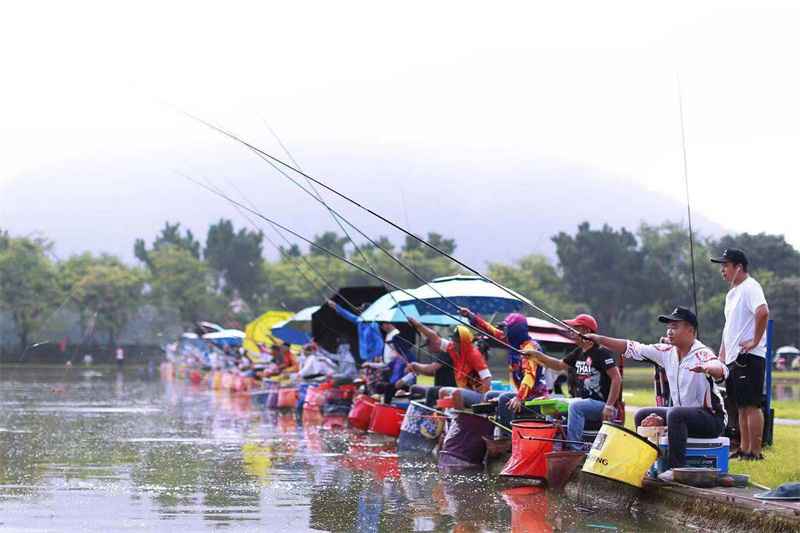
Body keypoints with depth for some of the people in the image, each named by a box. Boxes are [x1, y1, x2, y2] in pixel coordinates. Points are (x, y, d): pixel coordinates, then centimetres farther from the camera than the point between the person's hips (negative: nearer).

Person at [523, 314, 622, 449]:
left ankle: (575, 450, -32)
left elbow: (617, 378, -20)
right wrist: (538, 355, 8)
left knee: (575, 405, -32)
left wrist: (609, 406, -25)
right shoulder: (578, 353, 12)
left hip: (602, 404, -9)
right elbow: (559, 365, 23)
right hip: (583, 401, 9)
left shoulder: (601, 353, -14)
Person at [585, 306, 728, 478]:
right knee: (643, 415, 9)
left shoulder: (702, 354, -18)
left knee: (675, 414, -34)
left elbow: (721, 371, -39)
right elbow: (632, 348, 5)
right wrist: (599, 339, -4)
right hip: (682, 416, 9)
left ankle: (678, 469, -34)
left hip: (713, 418, -9)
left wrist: (705, 368, -62)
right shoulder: (667, 352, 4)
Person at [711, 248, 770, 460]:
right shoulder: (732, 293, 21)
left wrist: (755, 341, -23)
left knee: (751, 405, -9)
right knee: (741, 406, 12)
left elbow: (763, 312, -28)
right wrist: (721, 358, 22)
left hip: (749, 356, -10)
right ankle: (743, 449, 17)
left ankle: (755, 451, -8)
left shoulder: (750, 287, -11)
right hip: (733, 358, 10)